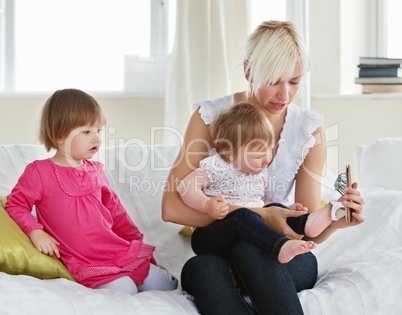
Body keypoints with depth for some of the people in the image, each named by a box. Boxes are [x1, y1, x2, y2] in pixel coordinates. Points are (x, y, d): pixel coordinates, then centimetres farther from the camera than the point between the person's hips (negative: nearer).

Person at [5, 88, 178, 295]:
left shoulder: (95, 170, 12)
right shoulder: (39, 172, -4)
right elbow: (15, 204, 2)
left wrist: (139, 244, 21)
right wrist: (35, 232, -15)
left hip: (120, 252, 5)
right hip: (85, 265, -5)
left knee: (167, 285, -3)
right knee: (123, 290, -29)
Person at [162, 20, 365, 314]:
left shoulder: (309, 130, -3)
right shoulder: (210, 116, -6)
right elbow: (172, 208, -18)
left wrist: (332, 221, -26)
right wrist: (260, 216, -27)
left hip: (281, 260, 0)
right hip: (218, 253, 0)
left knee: (249, 249, -36)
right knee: (201, 268, -37)